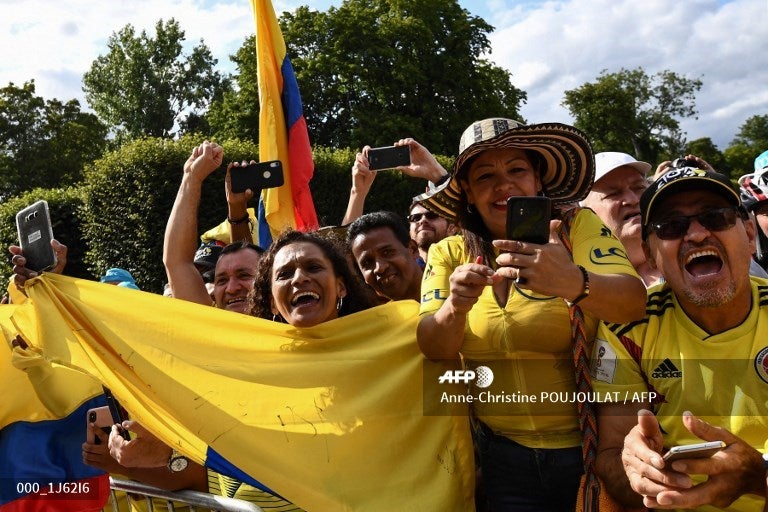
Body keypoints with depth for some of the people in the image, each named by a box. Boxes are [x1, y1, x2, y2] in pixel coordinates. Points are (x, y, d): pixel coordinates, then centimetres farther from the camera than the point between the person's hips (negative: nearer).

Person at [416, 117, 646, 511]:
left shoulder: (578, 226, -10)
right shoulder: (449, 254, -3)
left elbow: (634, 302, -25)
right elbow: (433, 349, -12)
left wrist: (573, 282, -46)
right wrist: (455, 308, -33)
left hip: (589, 448, -1)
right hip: (502, 457, 2)